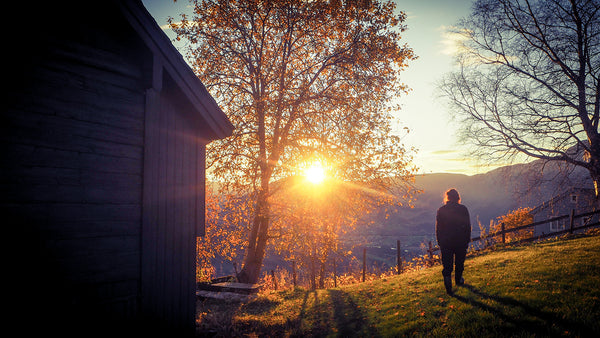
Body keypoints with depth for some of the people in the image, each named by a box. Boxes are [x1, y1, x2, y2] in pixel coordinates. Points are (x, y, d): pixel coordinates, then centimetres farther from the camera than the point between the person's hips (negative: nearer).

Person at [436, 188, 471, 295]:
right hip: (461, 242, 1)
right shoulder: (463, 209, -5)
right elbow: (468, 226, 0)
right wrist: (467, 240, 9)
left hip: (445, 243, -1)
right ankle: (458, 280, 36)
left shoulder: (441, 210, -4)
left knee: (447, 265, 2)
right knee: (459, 262, 20)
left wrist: (440, 242, 8)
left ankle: (447, 279, -14)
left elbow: (438, 228, 0)